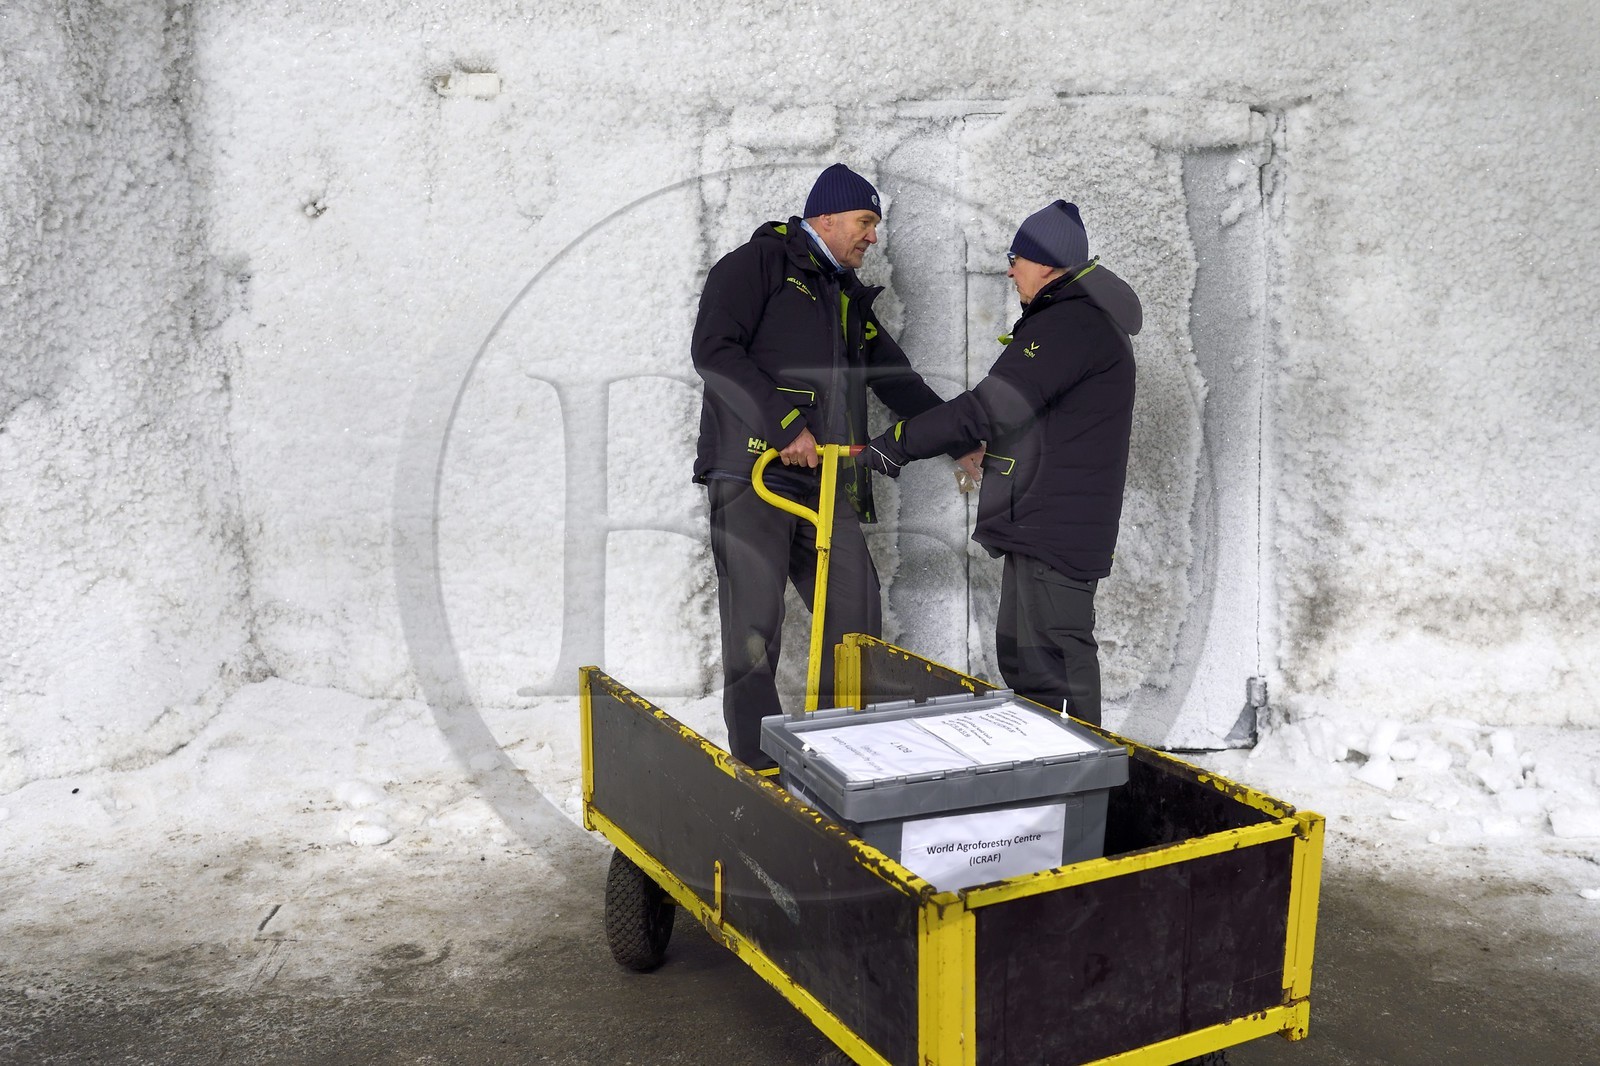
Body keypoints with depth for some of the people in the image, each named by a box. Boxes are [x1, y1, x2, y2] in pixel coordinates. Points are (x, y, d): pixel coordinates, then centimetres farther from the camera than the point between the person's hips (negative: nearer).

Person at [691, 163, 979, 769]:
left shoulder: (848, 297, 24)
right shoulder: (758, 263, 0)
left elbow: (896, 379, 30)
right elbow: (714, 350, -13)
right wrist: (787, 424, -18)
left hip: (826, 485, 8)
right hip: (752, 471, -7)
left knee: (857, 618, 4)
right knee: (754, 627, -6)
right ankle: (758, 768, 4)